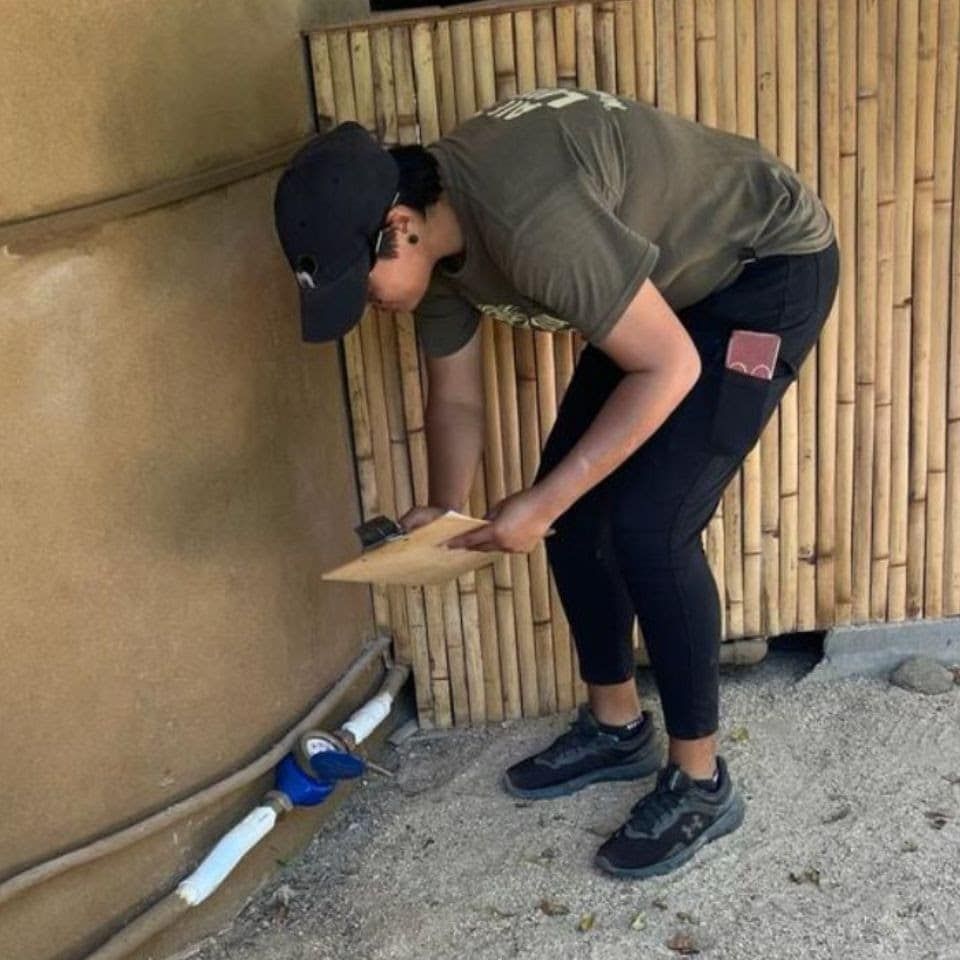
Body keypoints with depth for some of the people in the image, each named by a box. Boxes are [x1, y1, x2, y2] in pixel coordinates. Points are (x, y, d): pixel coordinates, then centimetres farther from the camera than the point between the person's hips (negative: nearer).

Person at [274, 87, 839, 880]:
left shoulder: (529, 220, -37)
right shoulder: (434, 236, -8)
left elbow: (670, 367, -30)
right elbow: (456, 399, 6)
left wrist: (541, 504, -28)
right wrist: (446, 514, -7)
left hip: (770, 267, -9)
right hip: (673, 280, 9)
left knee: (647, 526, -15)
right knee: (578, 509, 6)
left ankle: (701, 783, 4)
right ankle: (617, 727, 25)